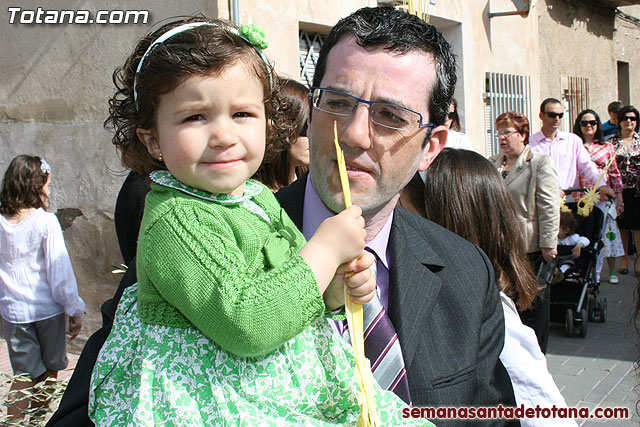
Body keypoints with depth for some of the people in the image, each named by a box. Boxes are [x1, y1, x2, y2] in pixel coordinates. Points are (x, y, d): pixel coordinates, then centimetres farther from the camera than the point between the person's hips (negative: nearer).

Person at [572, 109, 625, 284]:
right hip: (580, 198, -1)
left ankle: (612, 271, 19)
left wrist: (619, 199, 6)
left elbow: (615, 174, 10)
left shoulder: (607, 147, 9)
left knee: (607, 233, 4)